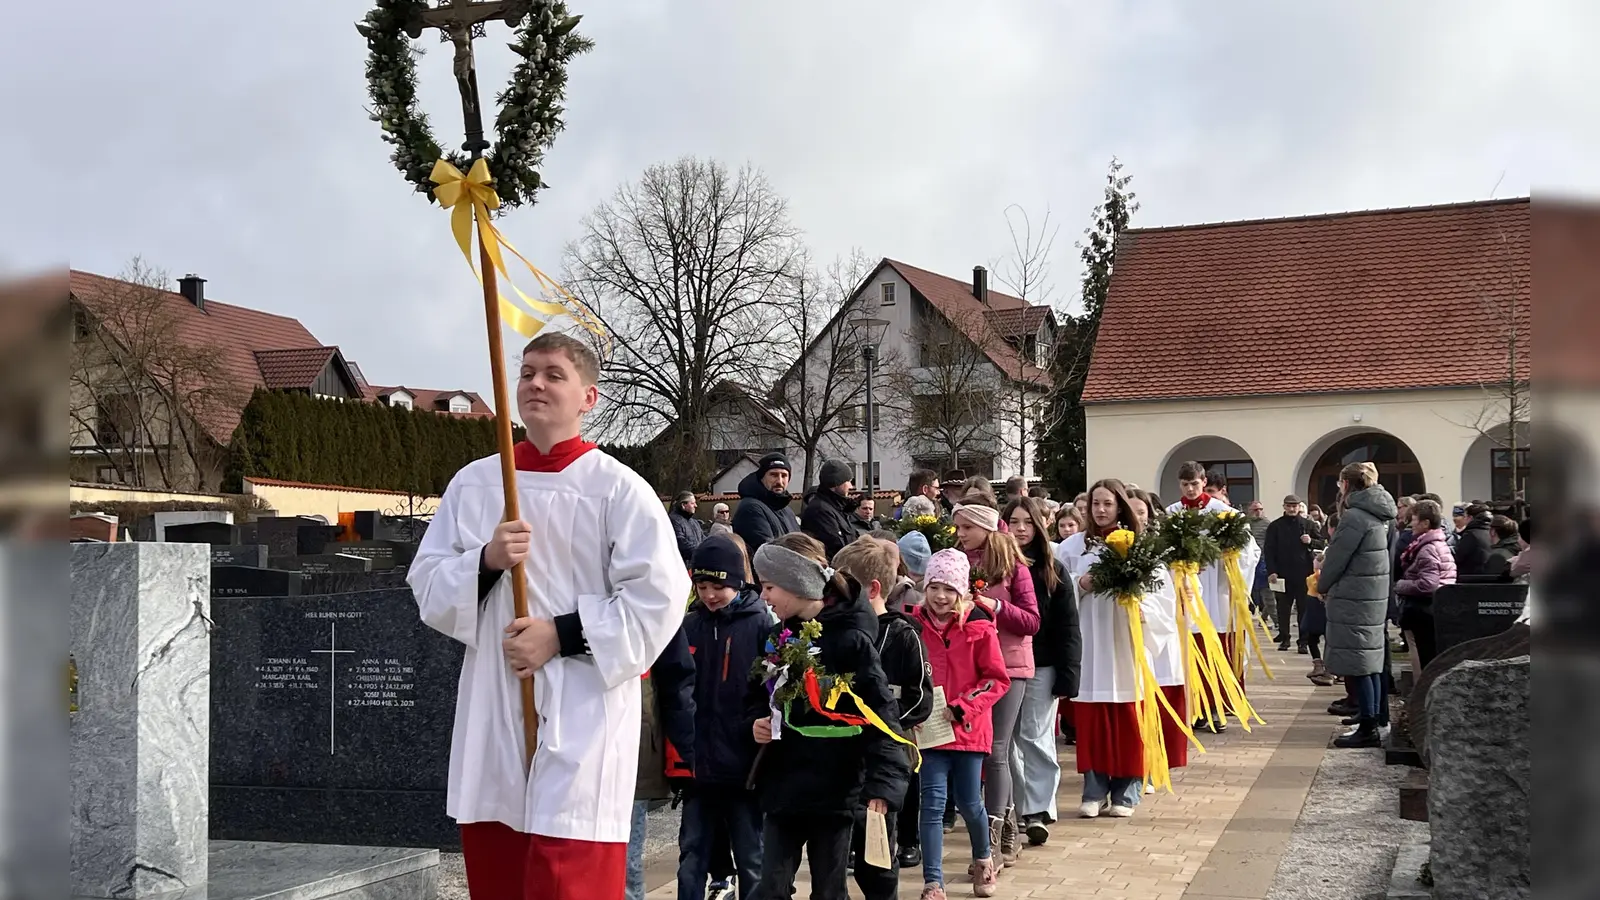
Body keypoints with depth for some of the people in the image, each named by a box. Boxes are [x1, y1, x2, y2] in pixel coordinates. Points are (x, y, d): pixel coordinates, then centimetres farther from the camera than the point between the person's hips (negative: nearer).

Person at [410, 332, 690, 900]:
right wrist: (486, 561, -10)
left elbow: (658, 598, -10)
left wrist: (562, 635, -15)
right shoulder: (473, 483, 10)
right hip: (492, 711, 5)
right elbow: (427, 586, 9)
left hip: (581, 716, -5)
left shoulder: (619, 489, -4)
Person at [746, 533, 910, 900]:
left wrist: (882, 783, -23)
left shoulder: (849, 640, -12)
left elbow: (880, 715, -15)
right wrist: (756, 722, -4)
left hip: (834, 791, -5)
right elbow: (756, 698, 19)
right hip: (782, 788, 5)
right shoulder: (777, 637, 7)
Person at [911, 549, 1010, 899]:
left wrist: (962, 708, -15)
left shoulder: (978, 626, -10)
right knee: (933, 803, -4)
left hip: (969, 726, 0)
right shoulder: (914, 624, -5)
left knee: (968, 802, 10)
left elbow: (997, 679, -6)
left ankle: (983, 858, 39)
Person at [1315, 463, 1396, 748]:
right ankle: (1373, 723, 15)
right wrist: (1329, 581, 16)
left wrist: (1322, 587, 4)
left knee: (1357, 665, -5)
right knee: (1371, 663, 11)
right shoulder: (1376, 516, 12)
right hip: (1373, 597, 9)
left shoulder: (1354, 517, -16)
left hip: (1352, 600, -9)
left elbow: (1336, 559, -13)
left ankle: (1368, 729, -4)